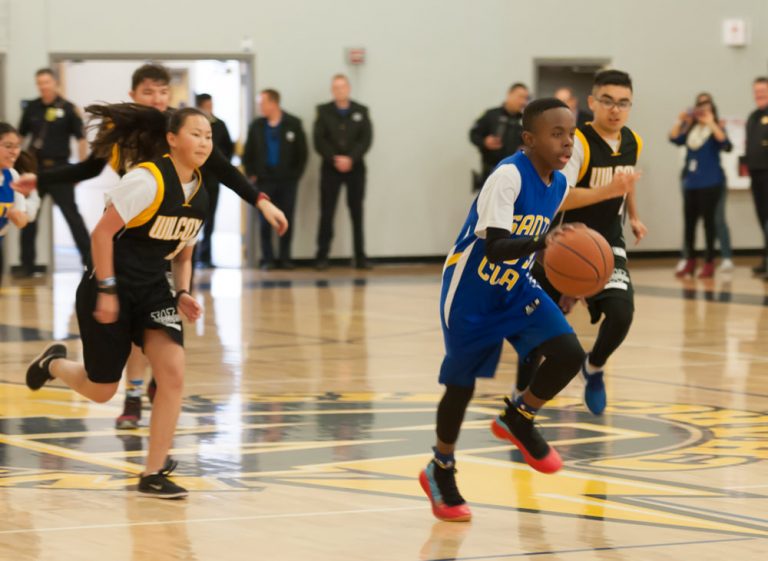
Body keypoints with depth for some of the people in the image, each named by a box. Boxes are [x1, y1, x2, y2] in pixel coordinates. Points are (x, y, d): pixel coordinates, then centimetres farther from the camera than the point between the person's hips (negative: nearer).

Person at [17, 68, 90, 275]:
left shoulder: (67, 109, -6)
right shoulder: (32, 108, 5)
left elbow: (81, 138, -4)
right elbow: (20, 136, 14)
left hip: (58, 168, -4)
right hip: (35, 167, 4)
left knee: (72, 215, -3)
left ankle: (89, 259, 2)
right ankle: (27, 264, 17)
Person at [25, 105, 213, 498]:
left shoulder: (200, 195, 3)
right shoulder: (147, 180, -20)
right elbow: (102, 233, -19)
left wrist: (183, 294, 1)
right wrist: (107, 290, -21)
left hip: (152, 289, 6)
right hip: (110, 289, -6)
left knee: (173, 374, -13)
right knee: (101, 391, 6)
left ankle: (153, 474, -4)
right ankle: (54, 363, 41)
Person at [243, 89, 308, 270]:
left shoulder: (293, 124, -1)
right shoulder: (257, 126, 5)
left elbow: (302, 152, 2)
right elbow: (248, 153, 10)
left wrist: (296, 174, -2)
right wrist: (251, 174, 3)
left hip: (287, 181, -1)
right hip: (264, 180, 1)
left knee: (286, 221, 3)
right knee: (265, 222, -1)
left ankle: (285, 258, 11)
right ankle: (267, 259, 4)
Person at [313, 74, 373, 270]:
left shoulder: (361, 112, 6)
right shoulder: (323, 111, 4)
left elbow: (366, 139, -3)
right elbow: (319, 140, -3)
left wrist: (350, 159, -15)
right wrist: (334, 159, -15)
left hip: (355, 167, 1)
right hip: (330, 169, -1)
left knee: (357, 213, 3)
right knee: (327, 212, -2)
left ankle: (360, 256, 7)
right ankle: (322, 256, 1)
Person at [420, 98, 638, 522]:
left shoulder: (557, 183, -2)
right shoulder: (509, 176, -25)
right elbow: (495, 247, -34)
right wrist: (541, 241, -48)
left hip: (515, 287, 6)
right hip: (471, 292, -6)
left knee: (569, 354, -12)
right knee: (462, 382, 4)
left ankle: (518, 419, 14)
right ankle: (440, 471, 26)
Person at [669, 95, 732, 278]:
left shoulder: (716, 128, 0)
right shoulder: (690, 130, 11)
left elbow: (723, 140, -19)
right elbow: (674, 138, 0)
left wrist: (710, 123, -23)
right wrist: (681, 121, -12)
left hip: (710, 183, -5)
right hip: (690, 182, 5)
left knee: (709, 220, -3)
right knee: (689, 222, 7)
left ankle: (709, 263, 3)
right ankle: (690, 262, 18)